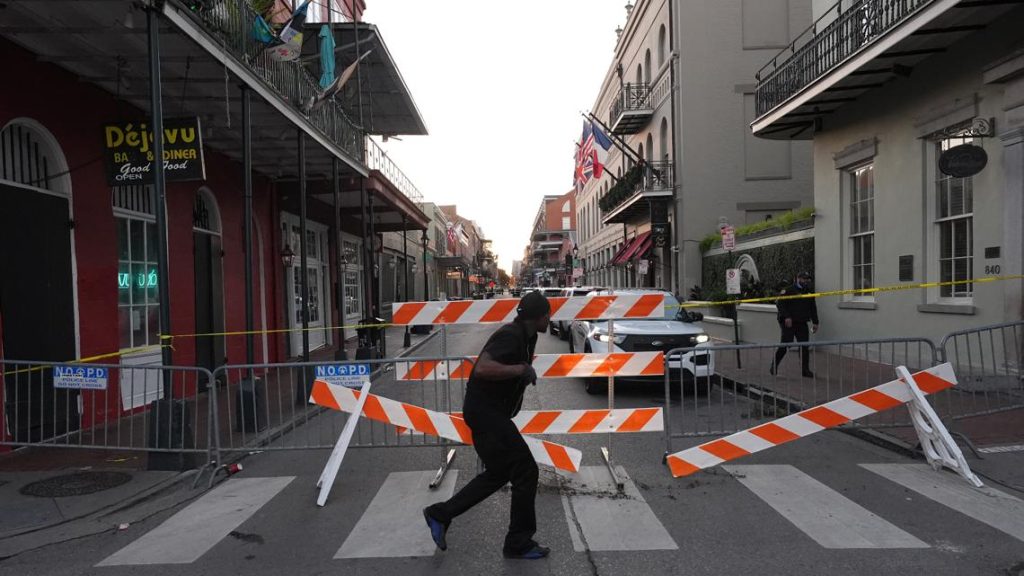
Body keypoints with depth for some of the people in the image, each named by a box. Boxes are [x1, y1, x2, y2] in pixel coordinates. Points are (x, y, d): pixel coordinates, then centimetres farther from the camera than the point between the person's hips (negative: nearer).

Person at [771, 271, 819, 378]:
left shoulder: (809, 293, 16)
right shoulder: (788, 290, -5)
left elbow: (813, 308, 21)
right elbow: (780, 304, -11)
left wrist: (815, 322, 14)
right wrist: (786, 317, -19)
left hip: (802, 324, 6)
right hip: (788, 323, -6)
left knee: (804, 346, 3)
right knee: (785, 345, -8)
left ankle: (805, 370, 12)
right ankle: (774, 367, 6)